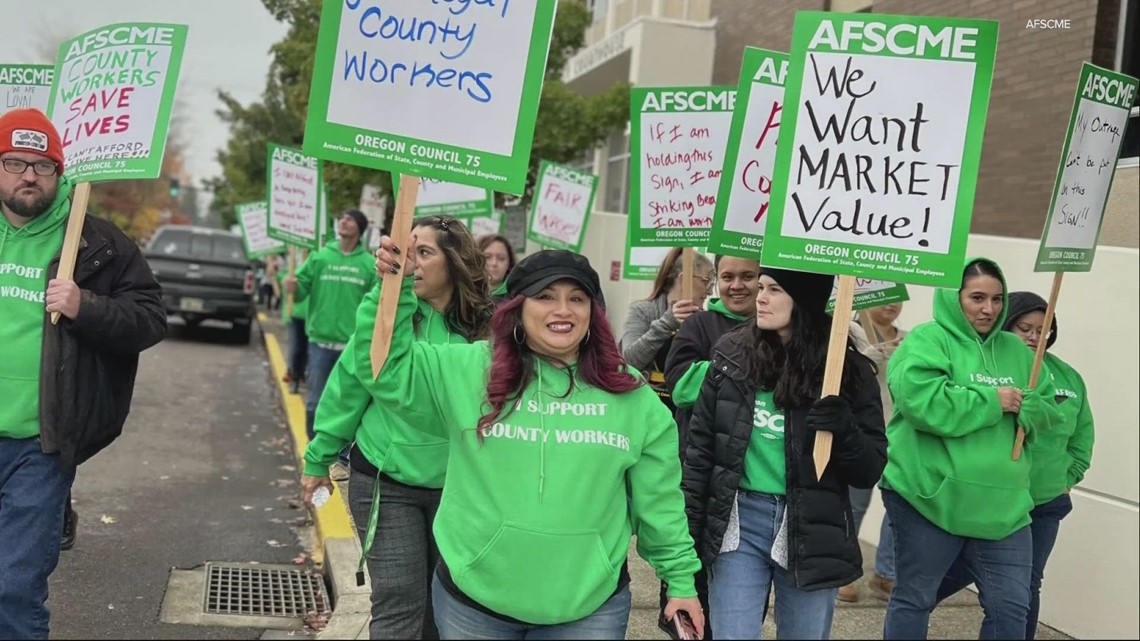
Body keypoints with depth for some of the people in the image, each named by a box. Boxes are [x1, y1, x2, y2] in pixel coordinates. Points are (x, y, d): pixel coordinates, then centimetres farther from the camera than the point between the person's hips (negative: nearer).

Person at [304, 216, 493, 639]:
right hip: (386, 483, -2)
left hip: (456, 487, 2)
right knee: (399, 605, -2)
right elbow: (348, 388, -4)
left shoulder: (485, 327, -5)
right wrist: (319, 458, 1)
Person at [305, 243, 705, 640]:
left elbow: (658, 501, 6)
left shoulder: (633, 398, 0)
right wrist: (394, 287, -14)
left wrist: (681, 579, 7)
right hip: (472, 598, 0)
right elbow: (388, 368, -3)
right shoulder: (469, 371, -3)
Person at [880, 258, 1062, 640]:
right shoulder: (927, 340, -9)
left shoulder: (1015, 350, 13)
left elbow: (1048, 407, 16)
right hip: (930, 496, -6)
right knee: (914, 599, 9)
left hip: (1001, 505, 6)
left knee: (1011, 607, 10)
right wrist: (992, 402, -15)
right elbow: (921, 402, -24)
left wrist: (1024, 407, -8)